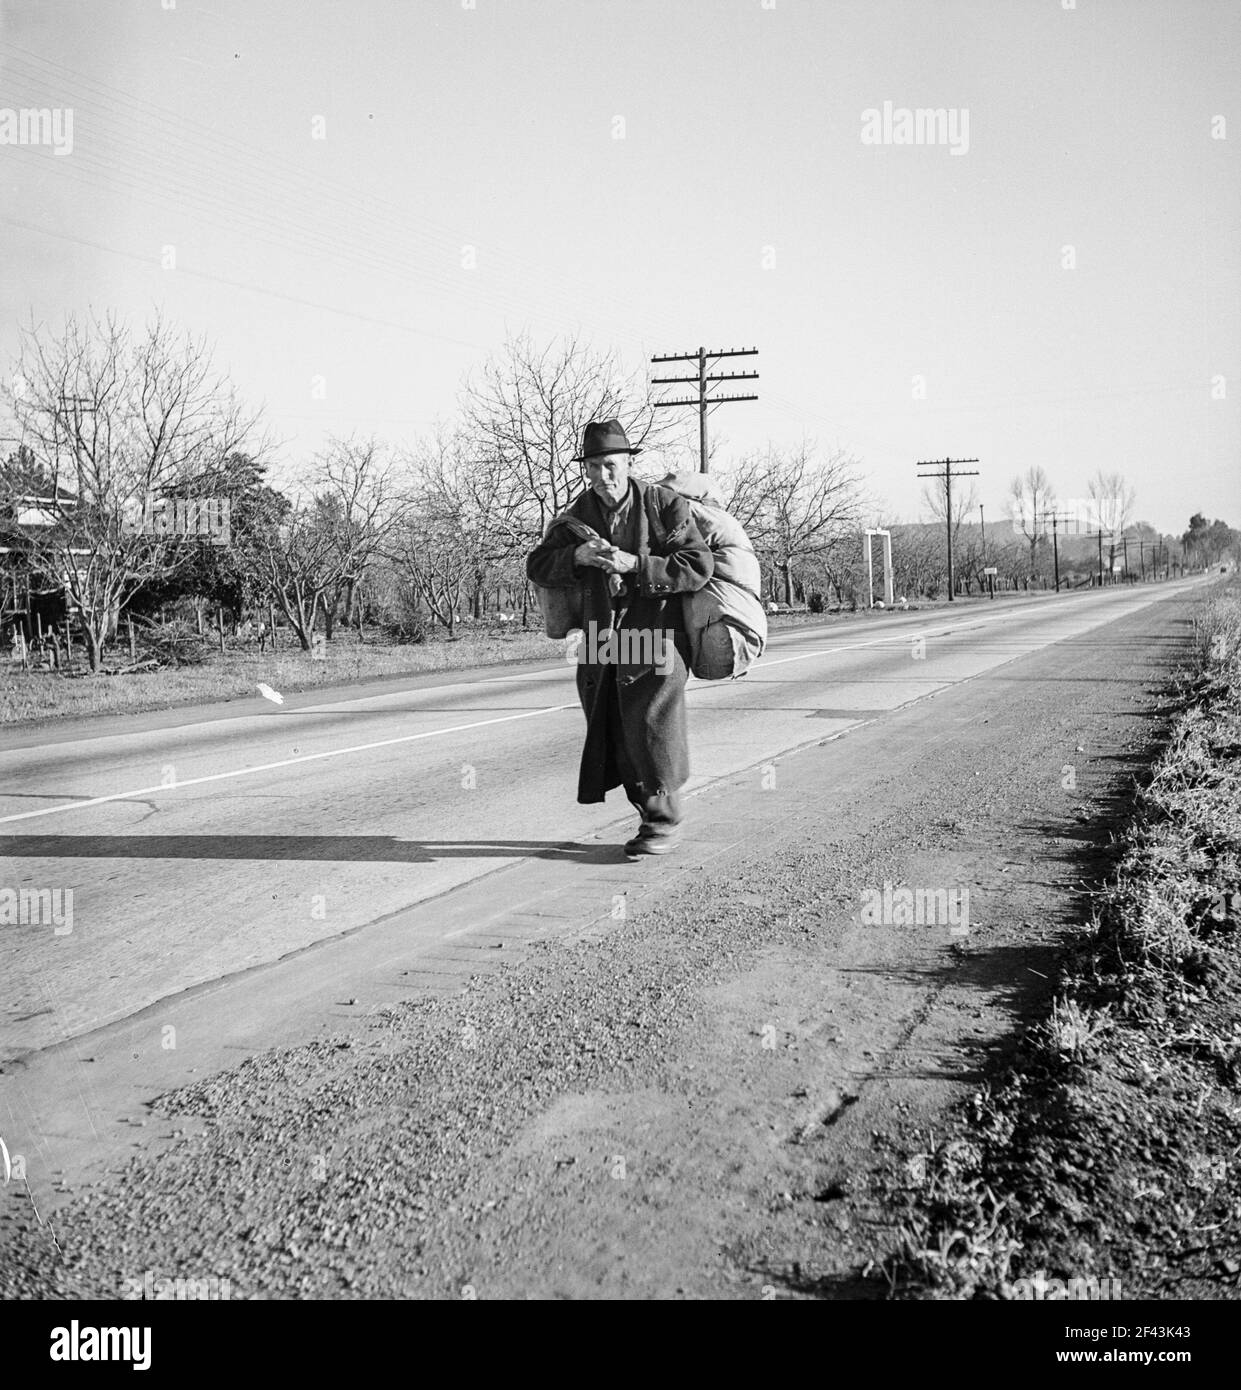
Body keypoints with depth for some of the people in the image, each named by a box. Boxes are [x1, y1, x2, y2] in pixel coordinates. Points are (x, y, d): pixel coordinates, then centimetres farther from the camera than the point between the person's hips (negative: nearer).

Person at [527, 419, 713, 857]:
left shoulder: (665, 506, -6)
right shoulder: (575, 516, 8)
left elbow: (699, 566, -12)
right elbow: (537, 567, 6)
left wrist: (635, 565, -21)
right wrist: (576, 555, -15)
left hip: (655, 635, -5)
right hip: (601, 640, 5)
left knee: (651, 730, -8)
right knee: (614, 739, 6)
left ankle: (664, 824, 4)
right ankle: (650, 813, 20)